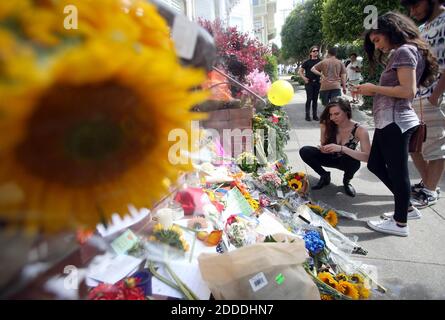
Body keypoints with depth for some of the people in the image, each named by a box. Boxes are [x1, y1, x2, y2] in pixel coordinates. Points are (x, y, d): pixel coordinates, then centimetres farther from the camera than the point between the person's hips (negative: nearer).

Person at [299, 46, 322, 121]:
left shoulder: (320, 61, 8)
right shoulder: (307, 62, 2)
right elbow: (300, 71, 4)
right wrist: (304, 78, -8)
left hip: (317, 82, 3)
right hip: (309, 83, -3)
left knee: (315, 99, 7)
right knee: (309, 99, -7)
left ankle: (315, 115, 13)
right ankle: (307, 115, 0)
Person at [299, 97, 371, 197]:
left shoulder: (359, 130, -26)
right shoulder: (326, 125, -19)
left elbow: (367, 157, -35)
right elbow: (323, 145, -3)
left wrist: (341, 148, -46)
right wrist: (323, 149, -30)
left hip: (347, 161, -2)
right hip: (330, 158, 2)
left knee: (354, 162, -38)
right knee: (305, 151, -22)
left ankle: (347, 181, -1)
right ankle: (324, 176, 3)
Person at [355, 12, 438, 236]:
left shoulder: (405, 51, -9)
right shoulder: (398, 53, 20)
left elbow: (408, 91, -19)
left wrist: (374, 88, -13)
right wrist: (371, 91, 8)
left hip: (396, 122, -10)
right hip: (388, 121, 10)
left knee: (397, 171, -1)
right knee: (375, 165, 16)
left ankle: (400, 223, 12)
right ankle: (407, 207, 29)